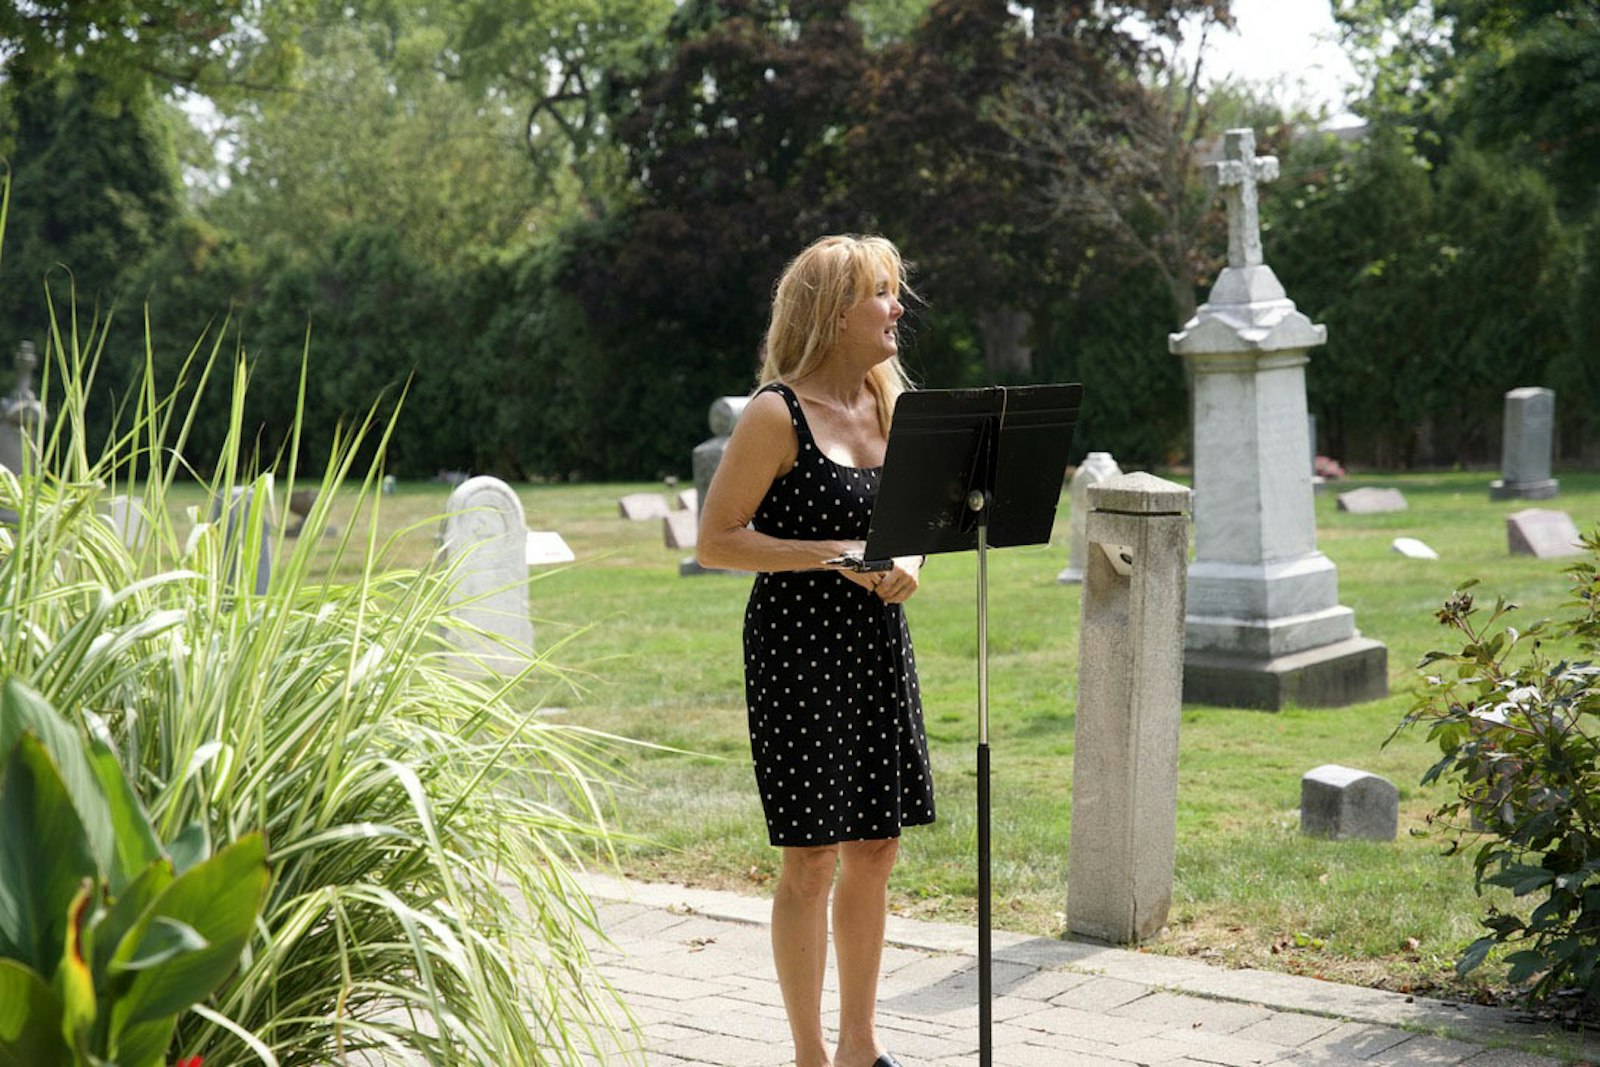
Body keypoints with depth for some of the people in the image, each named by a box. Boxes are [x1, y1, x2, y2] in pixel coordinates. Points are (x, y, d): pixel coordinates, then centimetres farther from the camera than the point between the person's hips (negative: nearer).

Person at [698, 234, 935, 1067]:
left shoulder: (889, 406, 11)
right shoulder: (778, 414, -10)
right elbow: (714, 540, -12)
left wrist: (908, 562, -3)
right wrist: (837, 555, -18)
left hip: (880, 647, 7)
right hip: (798, 648, -7)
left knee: (875, 849, 11)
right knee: (813, 858, -1)